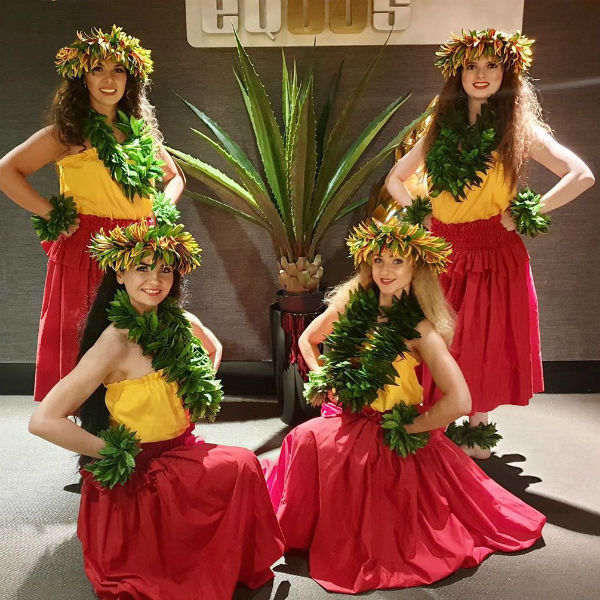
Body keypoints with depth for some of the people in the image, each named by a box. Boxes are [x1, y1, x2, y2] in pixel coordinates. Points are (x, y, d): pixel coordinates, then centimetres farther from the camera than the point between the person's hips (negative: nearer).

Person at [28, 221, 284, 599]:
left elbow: (214, 349, 22)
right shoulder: (114, 343, -22)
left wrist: (203, 394, 9)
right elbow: (44, 421, -24)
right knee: (241, 466, -19)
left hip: (181, 452, 6)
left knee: (243, 465, -16)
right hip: (136, 473, -6)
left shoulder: (182, 324, -2)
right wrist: (114, 452, -17)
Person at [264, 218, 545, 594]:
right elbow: (308, 340, 15)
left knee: (309, 443, -24)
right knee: (306, 441, -20)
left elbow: (459, 401, -23)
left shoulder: (420, 329, -16)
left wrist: (406, 428, -15)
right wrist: (323, 382, 3)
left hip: (386, 436, -5)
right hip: (344, 419, 5)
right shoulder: (352, 303, -2)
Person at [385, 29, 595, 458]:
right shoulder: (441, 130, 8)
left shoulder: (520, 131, -2)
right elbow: (395, 179, 17)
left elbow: (582, 176, -6)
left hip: (493, 254, -3)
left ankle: (477, 430, 24)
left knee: (486, 345, 6)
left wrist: (524, 214, -9)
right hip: (442, 252, 3)